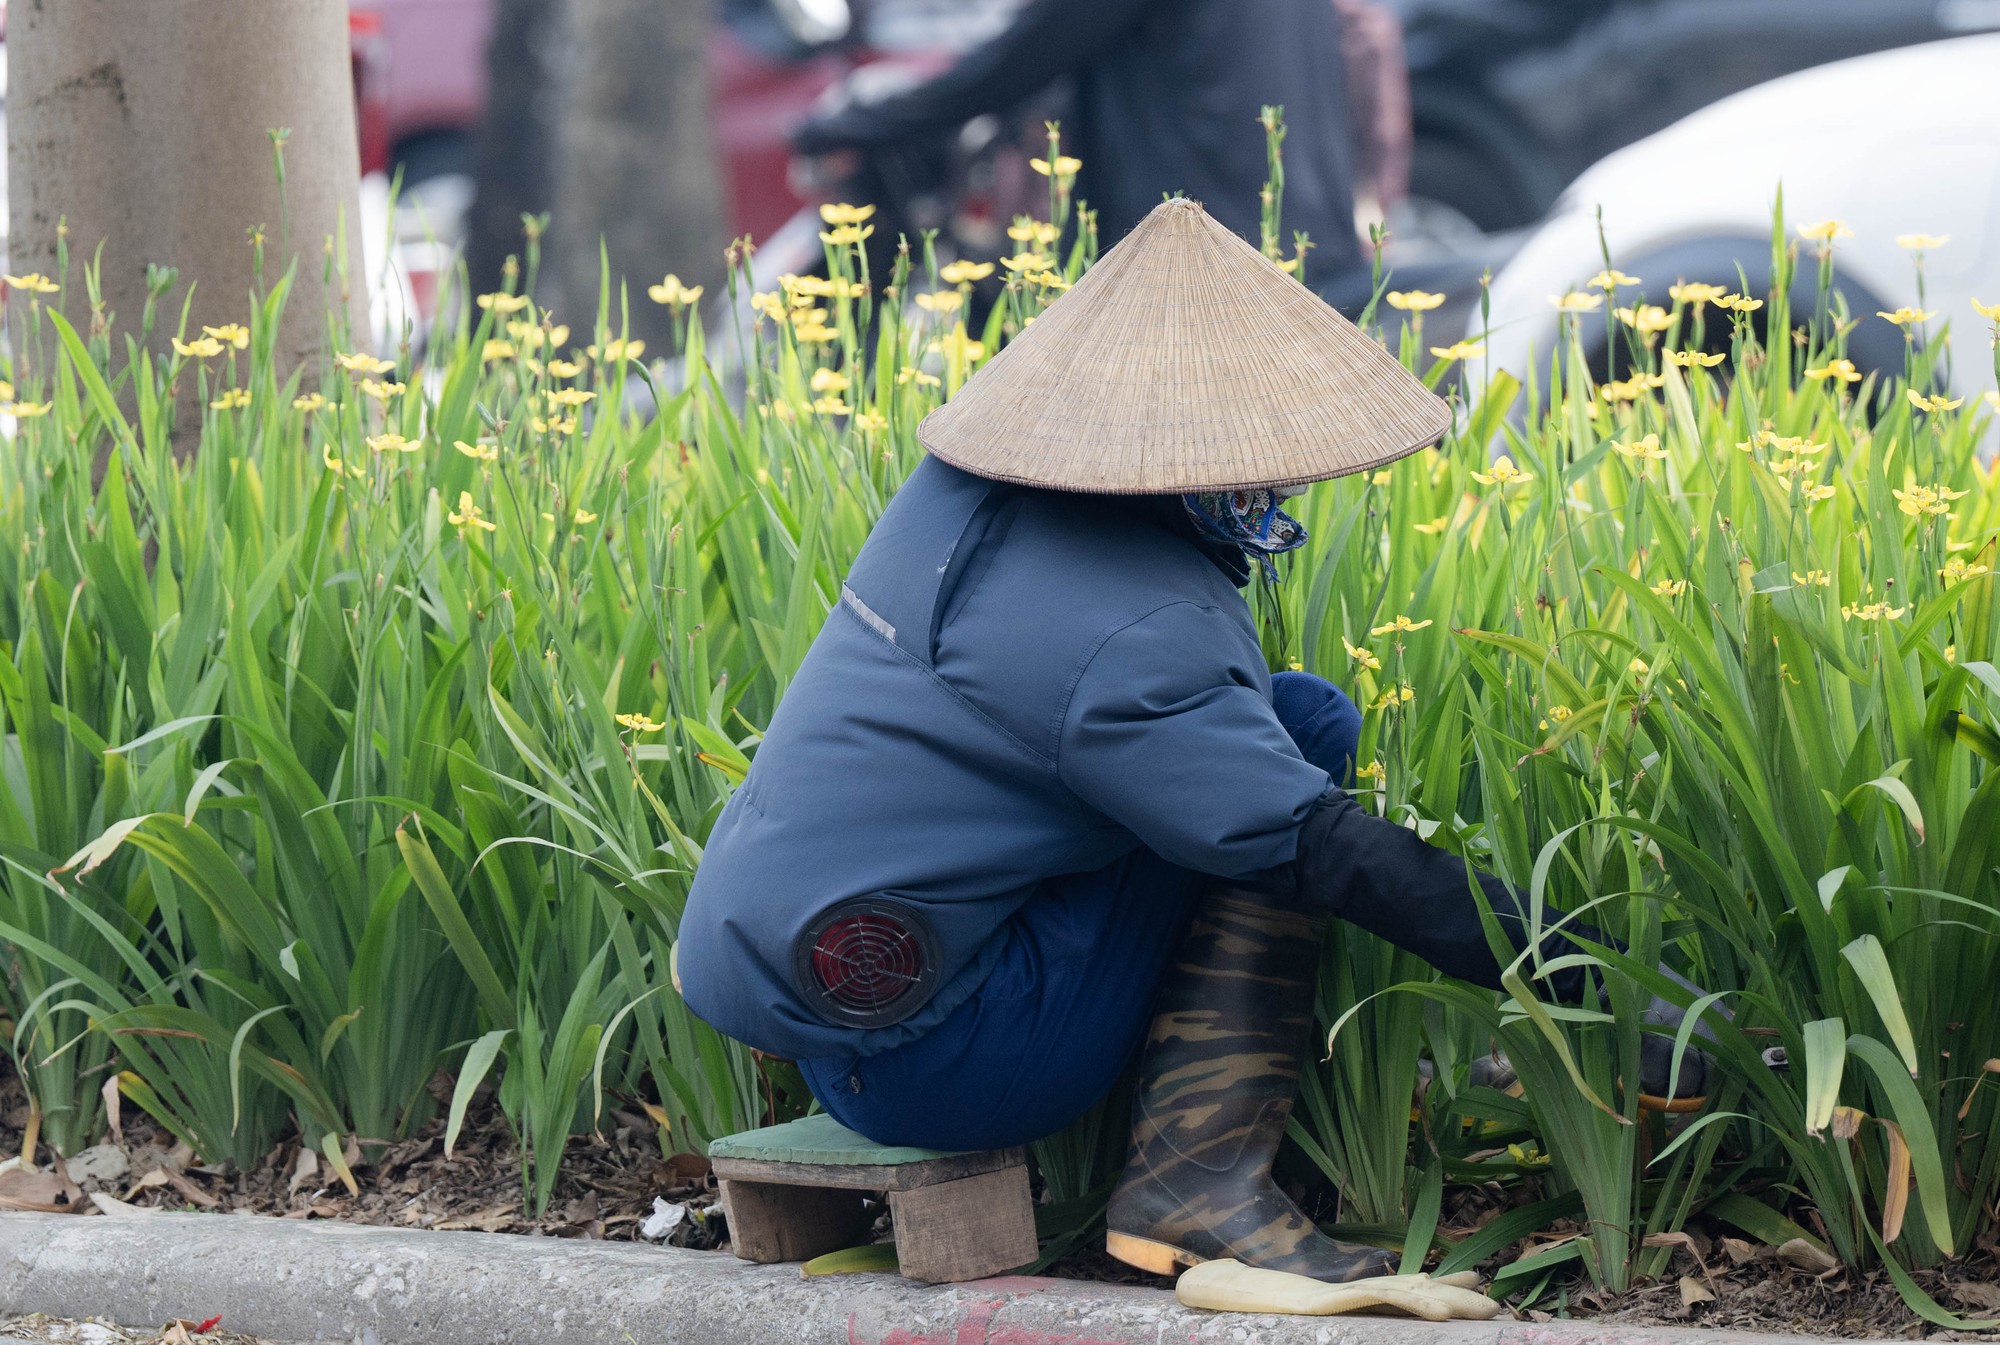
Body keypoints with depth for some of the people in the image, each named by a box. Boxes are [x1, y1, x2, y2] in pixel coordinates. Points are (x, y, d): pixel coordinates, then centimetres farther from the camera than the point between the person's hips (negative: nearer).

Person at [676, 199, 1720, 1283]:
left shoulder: (967, 487, 6)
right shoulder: (1130, 638, -21)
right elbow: (1321, 850, -22)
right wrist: (1574, 973, -17)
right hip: (915, 1066, -9)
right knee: (1301, 729, -8)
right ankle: (1199, 1180, -13)